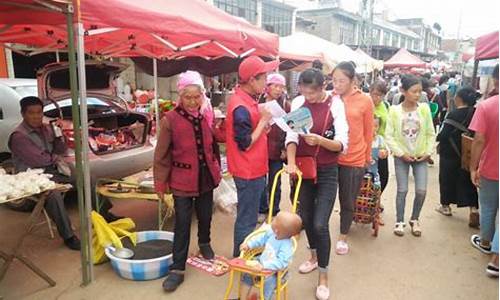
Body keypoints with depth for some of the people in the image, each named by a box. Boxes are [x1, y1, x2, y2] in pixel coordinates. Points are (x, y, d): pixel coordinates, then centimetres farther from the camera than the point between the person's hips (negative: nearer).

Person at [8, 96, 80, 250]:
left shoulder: (46, 128, 9)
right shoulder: (19, 136, -14)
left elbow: (62, 150, 7)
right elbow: (37, 160, -21)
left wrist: (59, 135, -11)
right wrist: (55, 158, -3)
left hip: (53, 172, 8)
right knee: (53, 194, -36)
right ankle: (68, 236, -27)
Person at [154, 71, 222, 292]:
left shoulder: (208, 116, -1)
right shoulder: (170, 119, -14)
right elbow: (162, 155, -9)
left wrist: (216, 170, 8)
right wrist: (160, 183, -8)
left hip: (206, 177, 4)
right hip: (182, 180, -4)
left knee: (205, 216, 21)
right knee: (182, 224, 2)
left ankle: (204, 244, 49)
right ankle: (177, 269, 14)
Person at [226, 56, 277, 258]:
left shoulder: (248, 99, 7)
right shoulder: (241, 107, -23)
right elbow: (245, 144, -21)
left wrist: (263, 123, 0)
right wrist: (264, 120, -16)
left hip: (253, 170, 10)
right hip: (248, 172, -10)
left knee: (248, 216, 22)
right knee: (246, 219, 4)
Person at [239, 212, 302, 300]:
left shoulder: (286, 246, -33)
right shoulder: (271, 232, -13)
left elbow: (281, 263, -40)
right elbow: (262, 238, 5)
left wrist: (264, 266, -47)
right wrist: (249, 244, -3)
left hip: (274, 272, -6)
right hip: (262, 263, 7)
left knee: (269, 282, -27)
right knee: (248, 274, 4)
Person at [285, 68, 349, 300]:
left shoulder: (335, 105, -12)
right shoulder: (298, 103, -3)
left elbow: (342, 144, -16)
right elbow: (291, 136, -8)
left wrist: (320, 140, -33)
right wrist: (291, 162, -24)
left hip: (327, 173, -4)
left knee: (320, 224, -7)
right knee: (305, 217, 16)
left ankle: (323, 276, 11)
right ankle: (315, 256, 42)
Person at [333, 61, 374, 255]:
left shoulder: (364, 101, -5)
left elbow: (368, 132, 4)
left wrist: (367, 158, 11)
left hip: (354, 160, 0)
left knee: (348, 202, 14)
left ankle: (343, 238, 33)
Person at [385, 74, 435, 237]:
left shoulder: (424, 108, -4)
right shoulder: (394, 110, -9)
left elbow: (431, 134, 3)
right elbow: (389, 136, -8)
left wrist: (428, 152, -5)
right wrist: (401, 153, -13)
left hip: (420, 156, 2)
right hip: (401, 157, -2)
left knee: (421, 191, -2)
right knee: (402, 190, 2)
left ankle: (414, 219, 22)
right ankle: (399, 221, 19)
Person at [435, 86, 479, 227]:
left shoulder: (454, 114, -18)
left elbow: (443, 135, -17)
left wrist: (438, 137, 2)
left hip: (450, 153, -4)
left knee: (447, 178, 11)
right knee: (467, 180, 11)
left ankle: (446, 206, 24)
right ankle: (473, 208, 0)